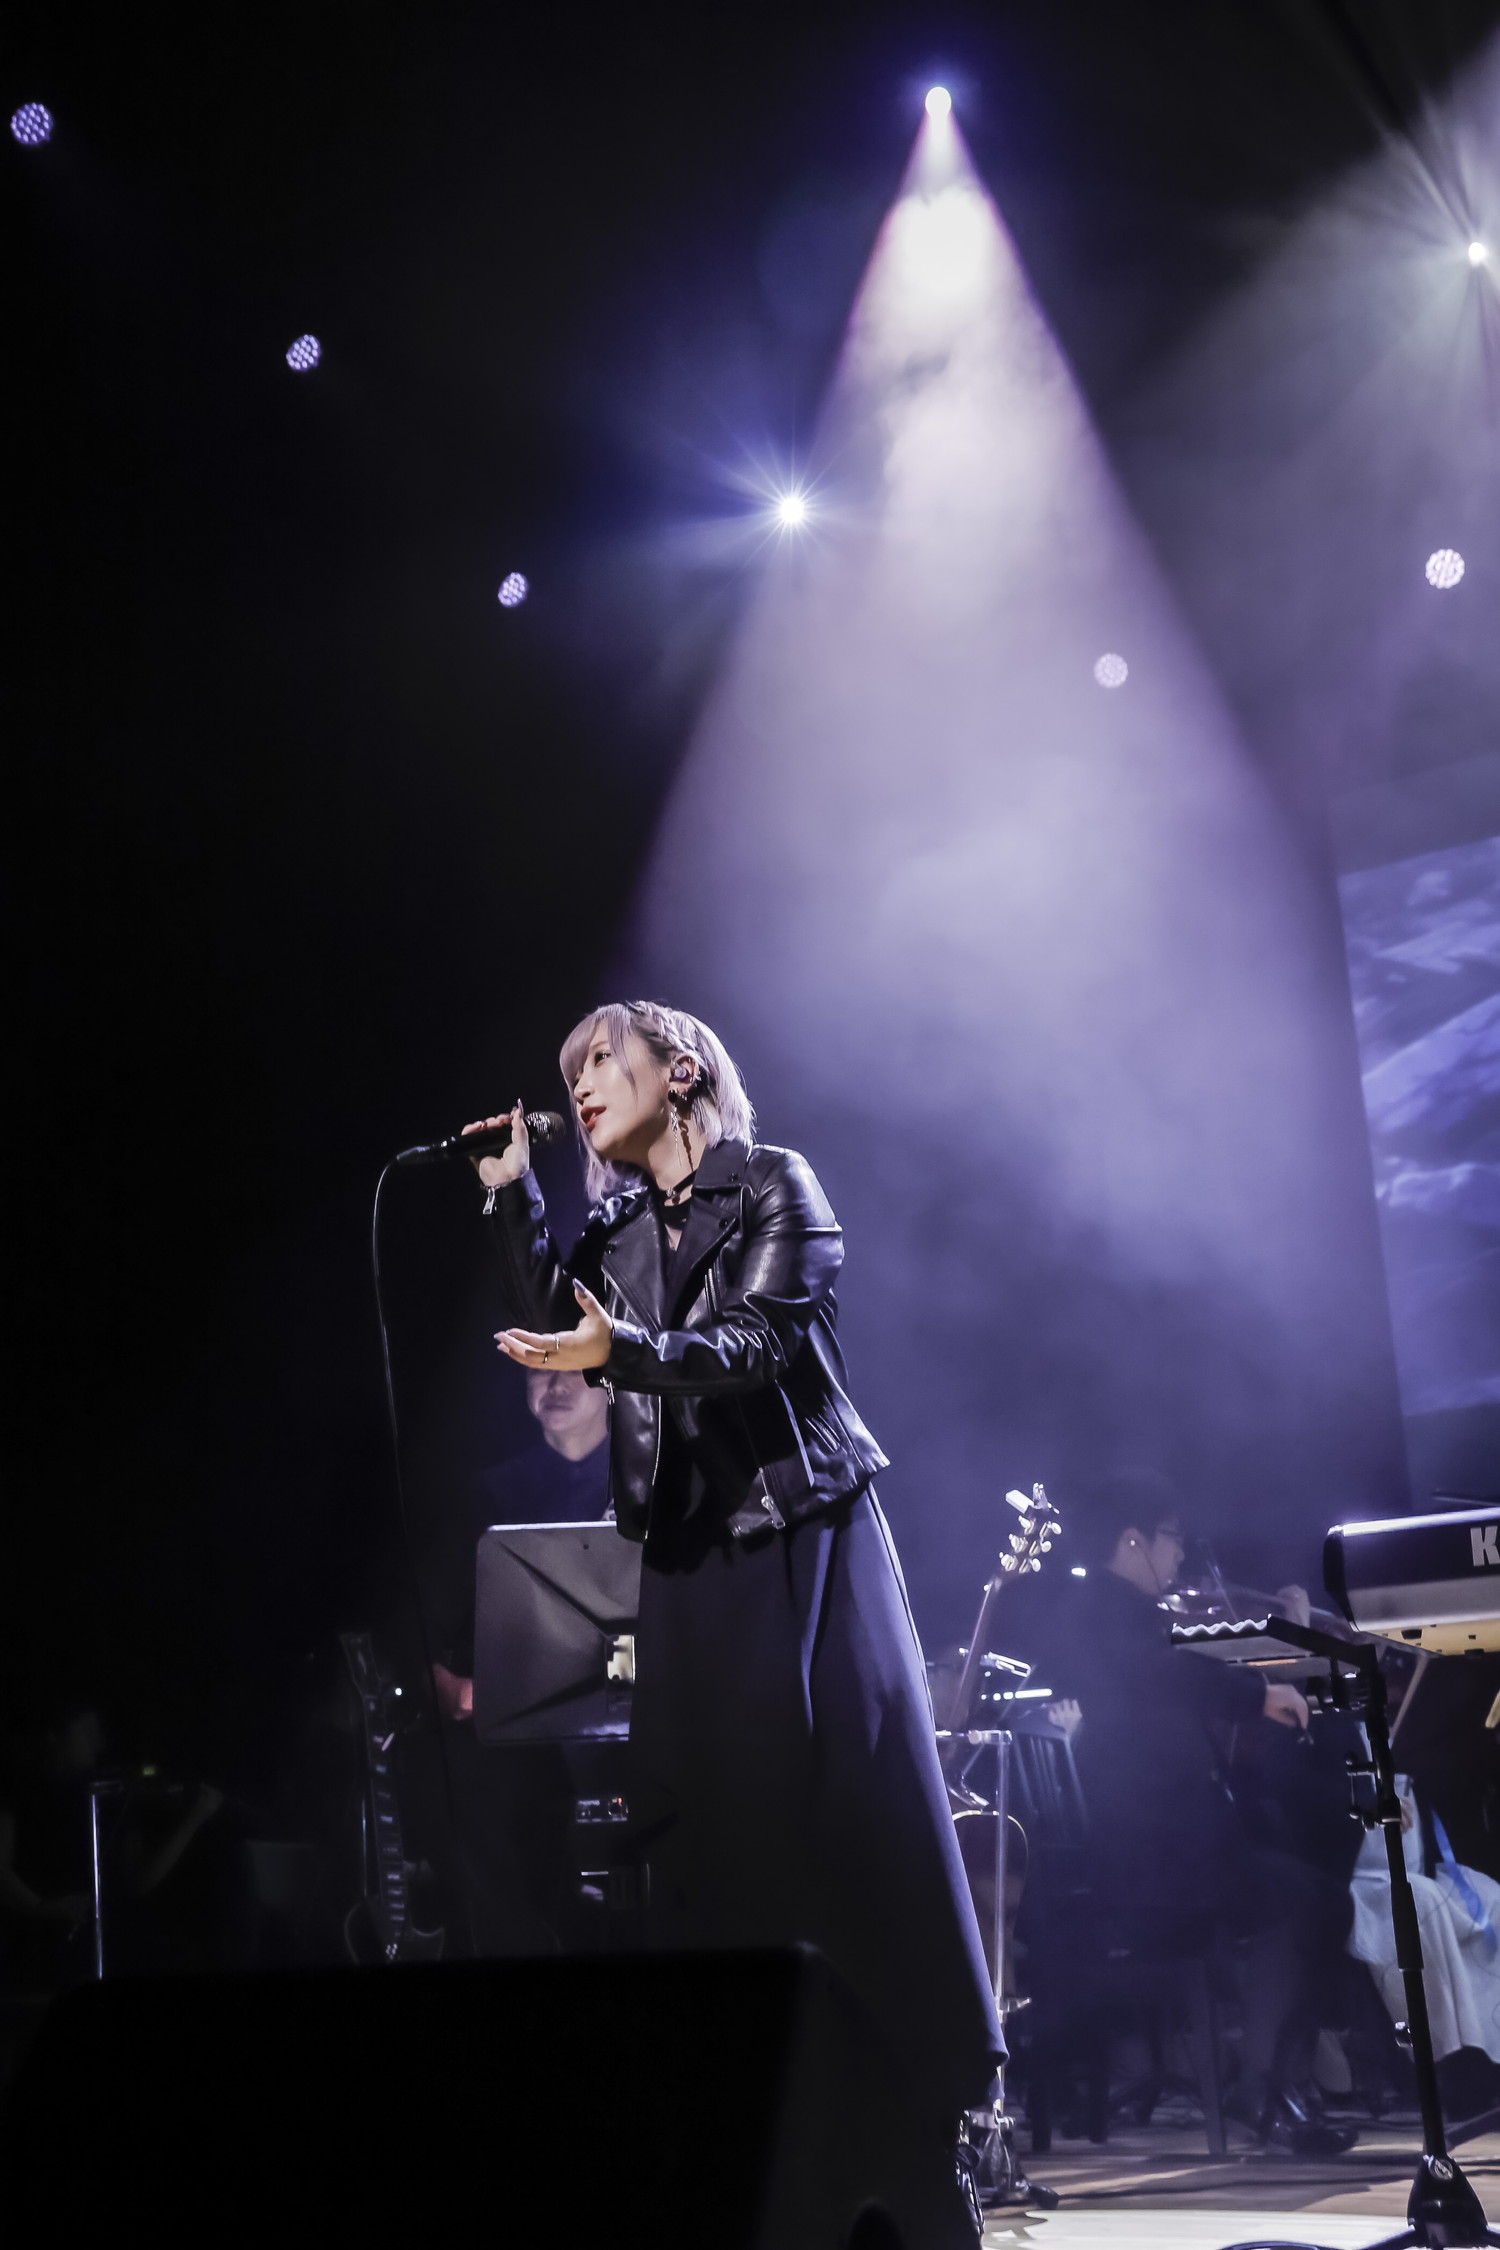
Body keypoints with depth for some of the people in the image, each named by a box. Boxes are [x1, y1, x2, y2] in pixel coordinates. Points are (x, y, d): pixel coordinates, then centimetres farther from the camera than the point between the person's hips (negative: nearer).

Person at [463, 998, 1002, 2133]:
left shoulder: (773, 1184, -2)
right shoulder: (619, 1229, 16)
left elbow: (757, 1343, -14)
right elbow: (554, 1336, 3)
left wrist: (622, 1348, -28)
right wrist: (513, 1196, 2)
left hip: (802, 1528, -5)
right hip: (688, 1542, 5)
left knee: (846, 1803, -6)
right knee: (706, 1820, 1)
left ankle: (933, 2096, 2)